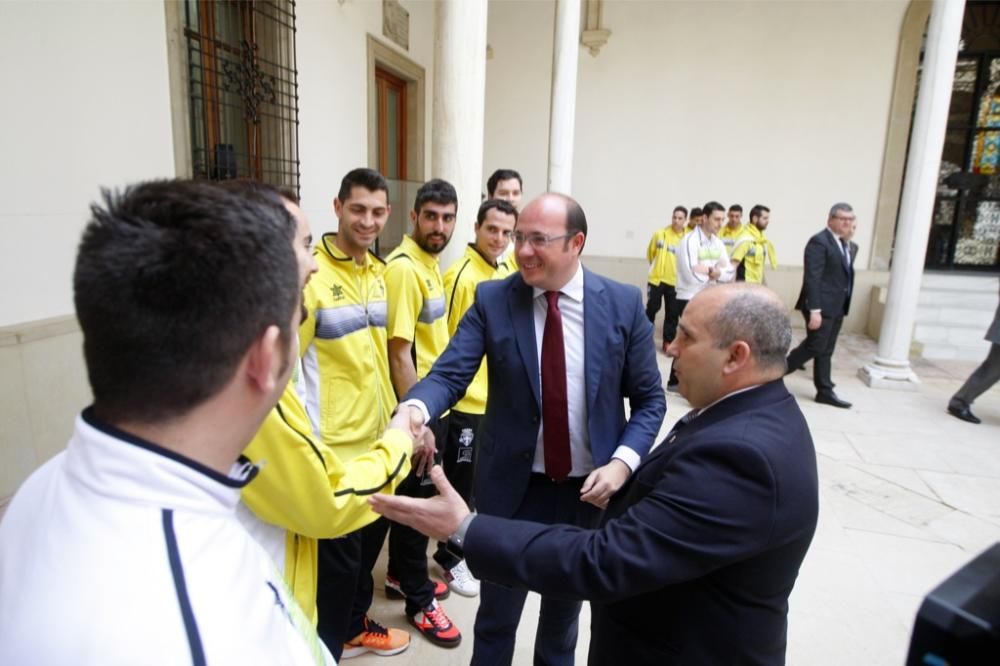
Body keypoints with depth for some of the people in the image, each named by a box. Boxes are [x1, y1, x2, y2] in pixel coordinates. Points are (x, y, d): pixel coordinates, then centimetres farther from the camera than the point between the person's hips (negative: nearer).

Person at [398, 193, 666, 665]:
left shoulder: (624, 303, -8)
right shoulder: (492, 299, -9)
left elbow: (649, 399, -3)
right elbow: (449, 373, -18)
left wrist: (622, 462, -18)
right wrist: (416, 408, -39)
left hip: (591, 487, 1)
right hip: (514, 484, -1)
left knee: (565, 605, 26)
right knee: (497, 611, 17)